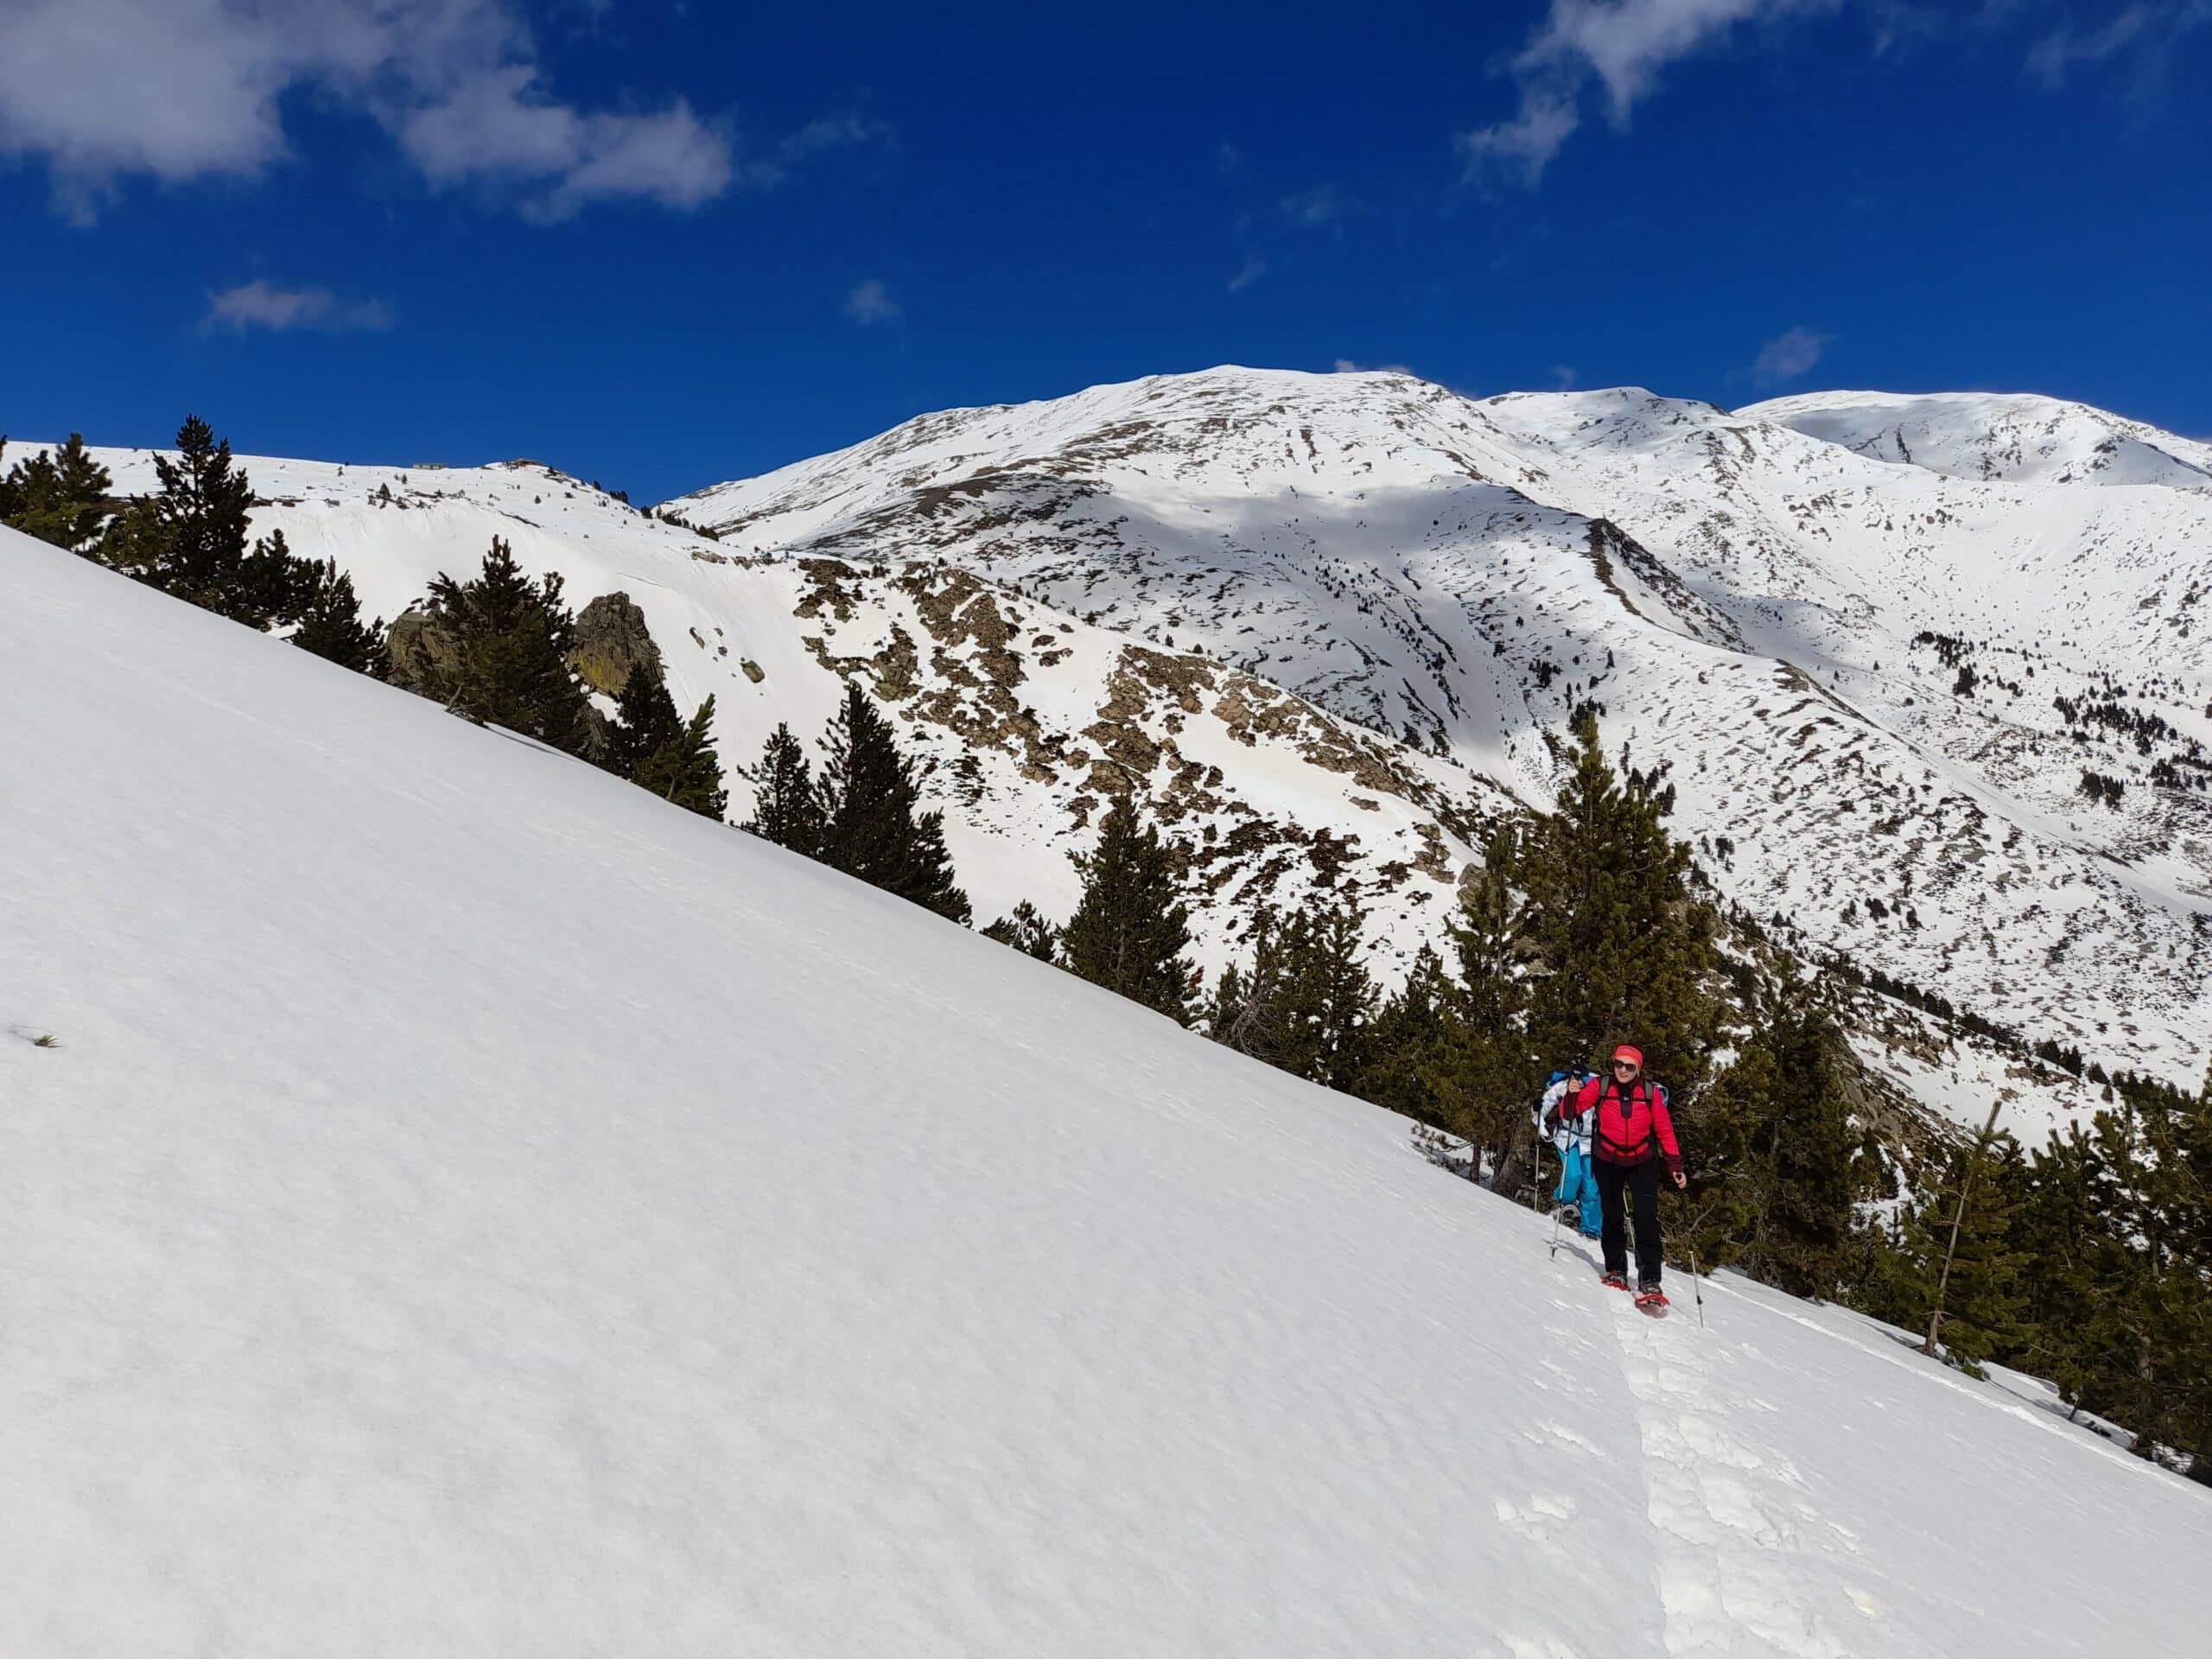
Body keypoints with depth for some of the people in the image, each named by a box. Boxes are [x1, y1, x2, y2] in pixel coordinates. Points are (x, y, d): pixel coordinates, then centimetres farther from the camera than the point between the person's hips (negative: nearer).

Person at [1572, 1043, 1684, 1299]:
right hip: (1607, 1160, 0)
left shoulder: (1651, 1092, -9)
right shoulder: (1600, 1086, -11)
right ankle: (1616, 1270, 25)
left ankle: (1649, 1281, -8)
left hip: (1642, 1161, 0)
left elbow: (1664, 1129, -2)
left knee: (1647, 1218, -11)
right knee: (1612, 1217, 8)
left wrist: (1674, 1165, -7)